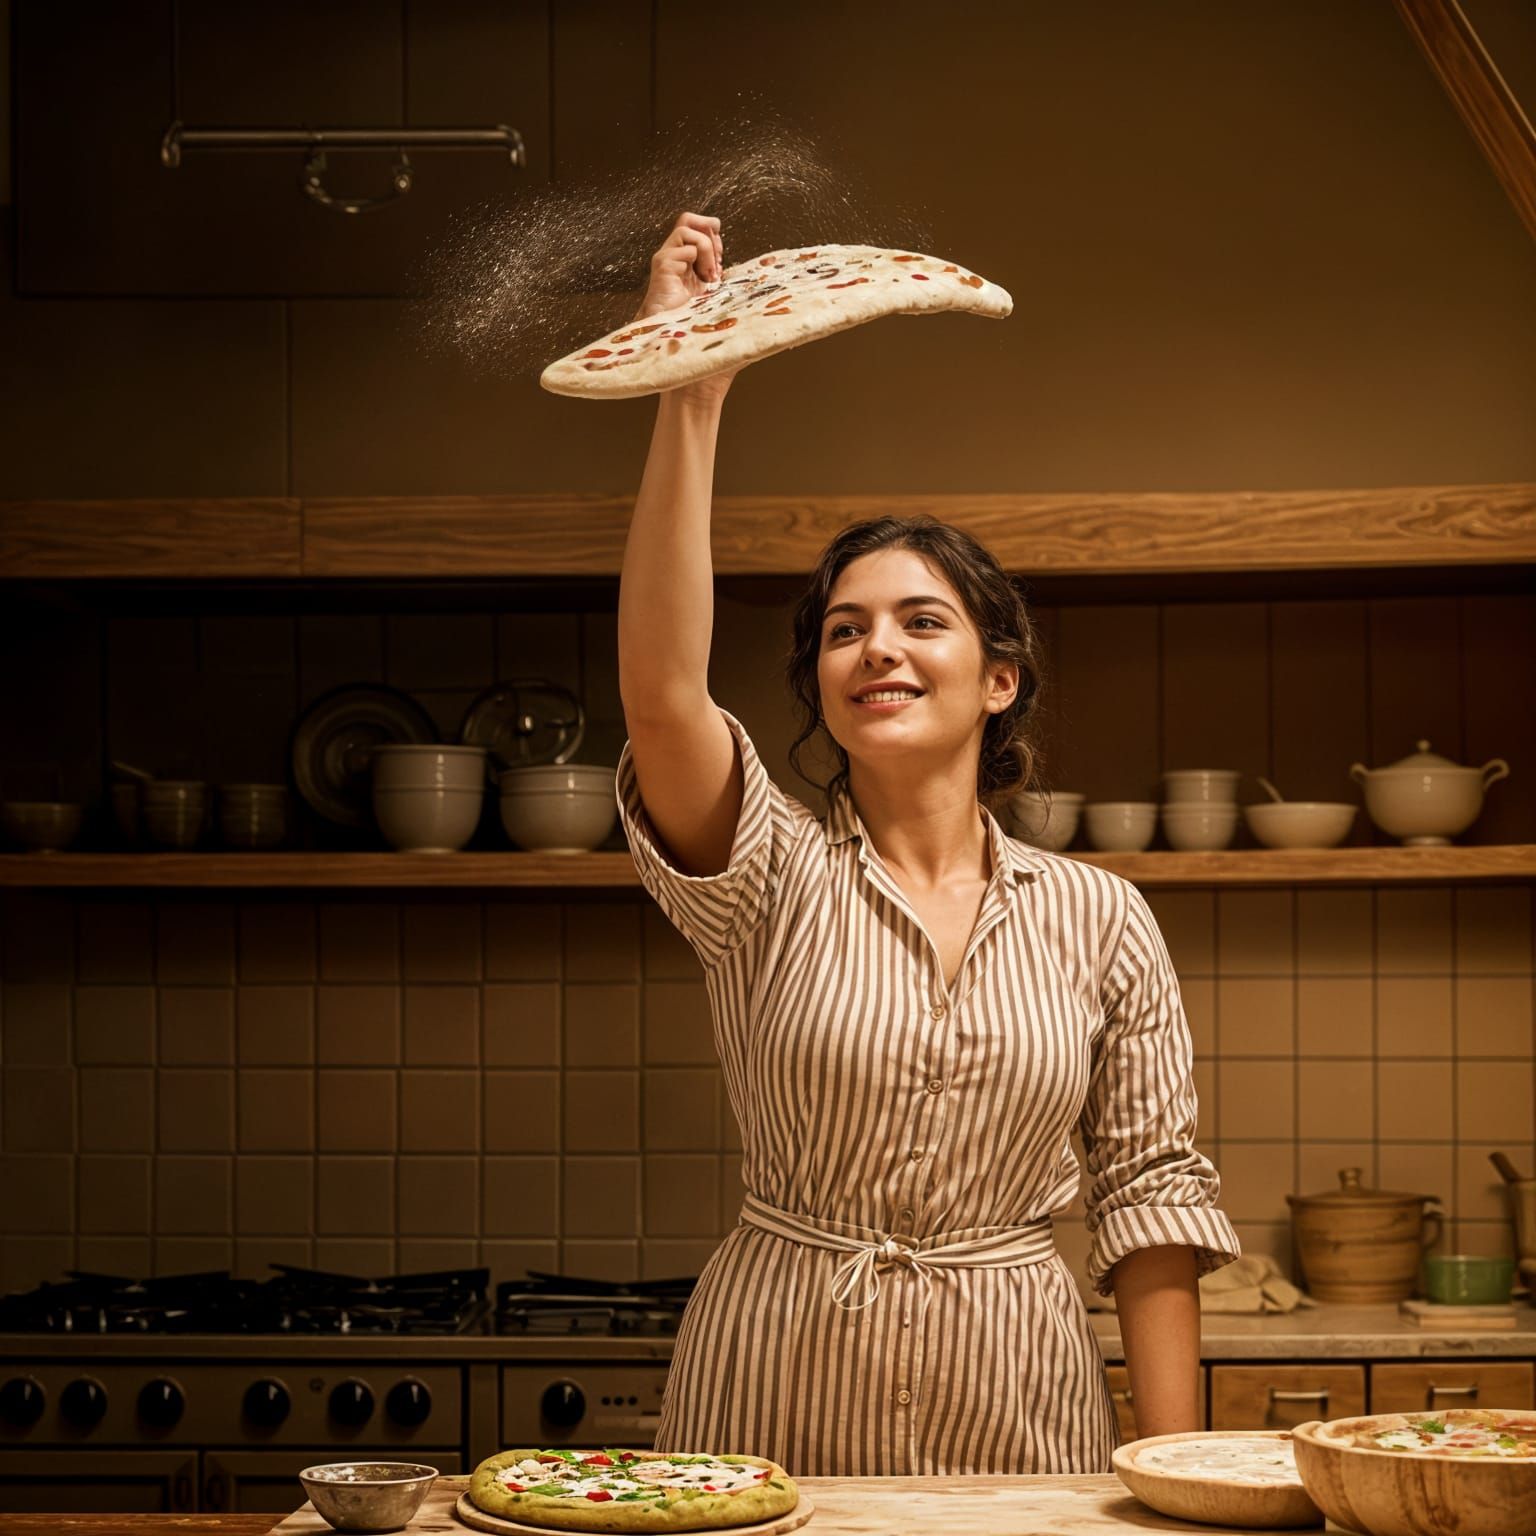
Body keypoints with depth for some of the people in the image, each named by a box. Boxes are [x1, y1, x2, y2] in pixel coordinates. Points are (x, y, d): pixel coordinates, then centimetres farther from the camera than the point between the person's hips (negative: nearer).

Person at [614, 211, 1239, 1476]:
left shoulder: (1099, 920, 1)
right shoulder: (773, 877, -3)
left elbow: (1151, 1192, 2)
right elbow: (660, 693, -21)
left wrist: (1176, 1476, -3)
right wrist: (691, 398, -25)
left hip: (1017, 1410, 1)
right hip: (772, 1408, -1)